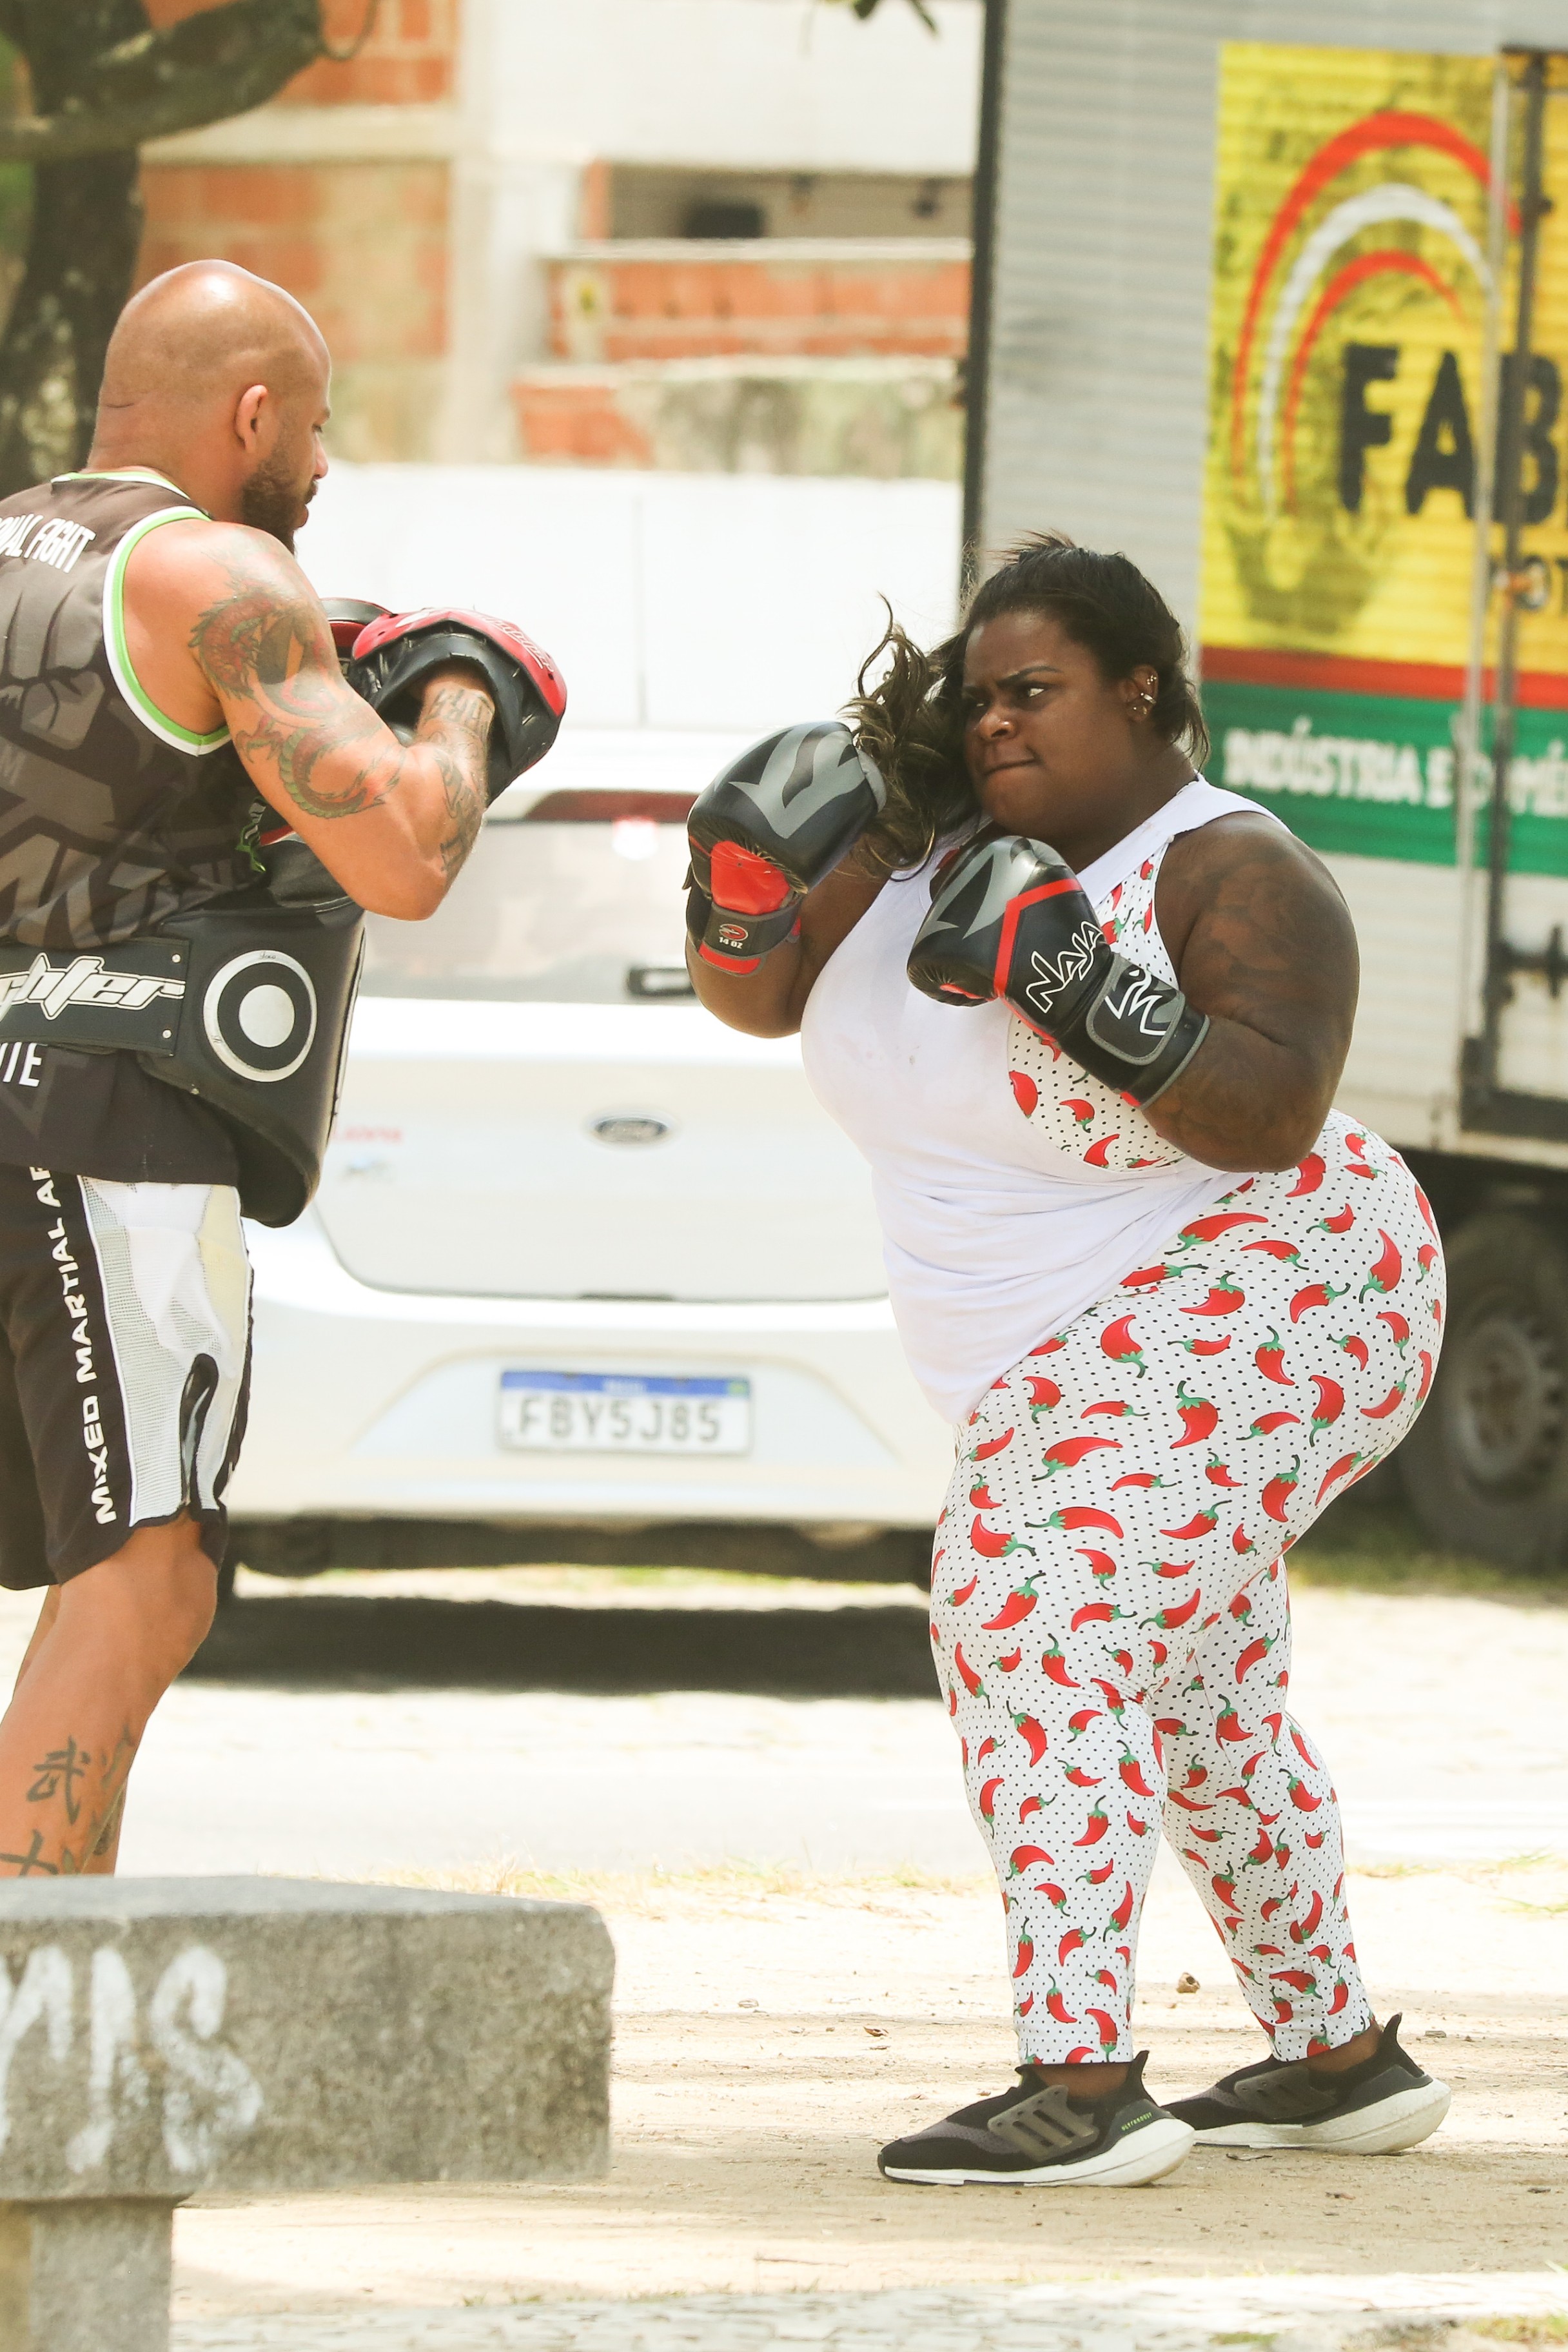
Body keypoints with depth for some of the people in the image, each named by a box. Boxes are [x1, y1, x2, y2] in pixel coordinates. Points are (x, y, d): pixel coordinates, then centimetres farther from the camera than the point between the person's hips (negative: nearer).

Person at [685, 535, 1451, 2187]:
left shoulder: (1229, 872, -18)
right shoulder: (938, 831, 1)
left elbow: (1272, 1116, -30)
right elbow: (756, 995, 0)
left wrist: (1080, 987, -37)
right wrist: (746, 883, -20)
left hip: (1248, 1309, -10)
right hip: (1091, 1350, 10)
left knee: (1032, 1613, -26)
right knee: (1187, 1706, 22)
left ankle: (1079, 2082, -34)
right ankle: (1340, 2055, 38)